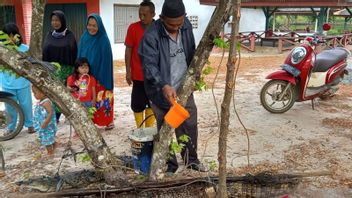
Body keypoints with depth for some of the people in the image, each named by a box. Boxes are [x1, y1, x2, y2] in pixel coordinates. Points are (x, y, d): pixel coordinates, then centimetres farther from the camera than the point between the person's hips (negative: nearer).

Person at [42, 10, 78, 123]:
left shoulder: (70, 35, -1)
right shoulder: (49, 35, 8)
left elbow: (74, 54, -2)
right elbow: (44, 53, 7)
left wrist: (75, 69, -7)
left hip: (66, 69, -3)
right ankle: (54, 116, 12)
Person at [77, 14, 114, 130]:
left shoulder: (104, 40, -11)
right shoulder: (84, 38, 4)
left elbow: (107, 60, -12)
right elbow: (80, 57, 10)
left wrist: (106, 79, -14)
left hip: (100, 76, -4)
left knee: (103, 99, 4)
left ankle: (108, 121, 21)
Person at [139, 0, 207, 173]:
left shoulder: (186, 26, -3)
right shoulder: (151, 35, -21)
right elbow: (149, 66, -24)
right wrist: (164, 86, -38)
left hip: (184, 88, 5)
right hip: (162, 92, -5)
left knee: (190, 125, 15)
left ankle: (191, 159, 37)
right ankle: (170, 164, 28)